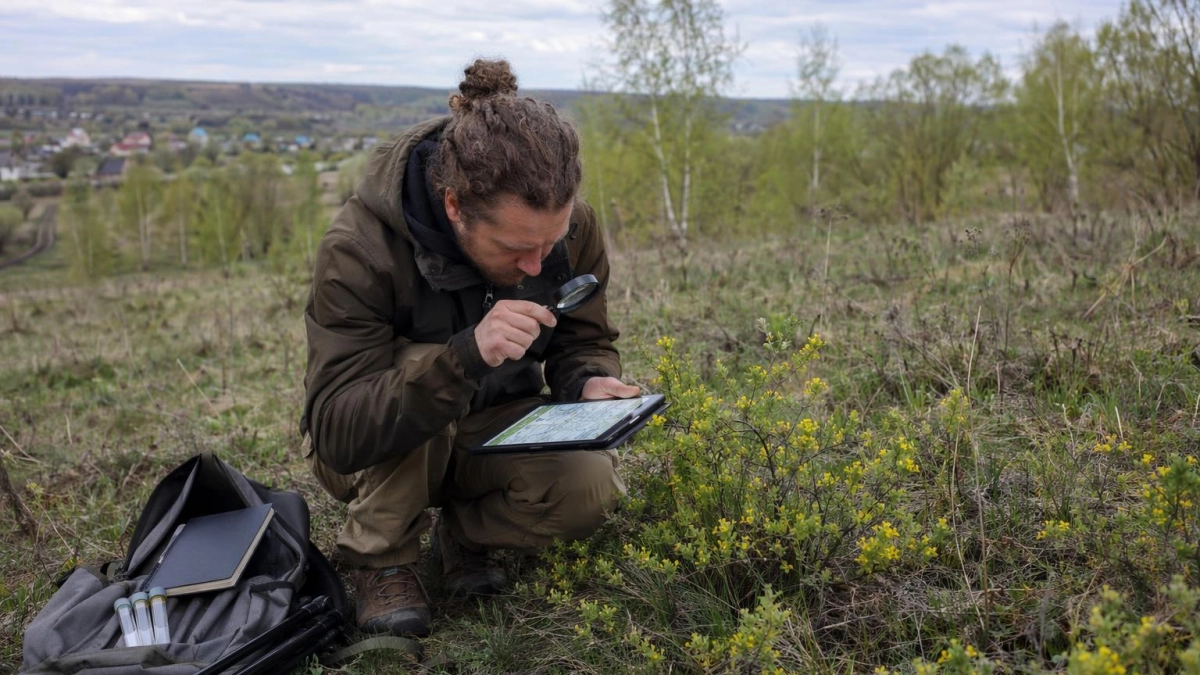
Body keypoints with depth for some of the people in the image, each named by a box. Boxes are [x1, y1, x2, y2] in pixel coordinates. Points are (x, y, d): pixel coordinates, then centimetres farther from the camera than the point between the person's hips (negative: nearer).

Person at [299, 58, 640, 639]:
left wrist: (591, 383, -28)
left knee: (590, 486, -27)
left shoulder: (572, 227, -18)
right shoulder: (359, 248, -31)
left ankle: (463, 531, 5)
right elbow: (337, 432, -36)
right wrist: (466, 354, -51)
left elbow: (584, 342, -3)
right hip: (378, 451, -3)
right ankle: (382, 558, -11)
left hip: (496, 432, 3)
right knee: (417, 364, -36)